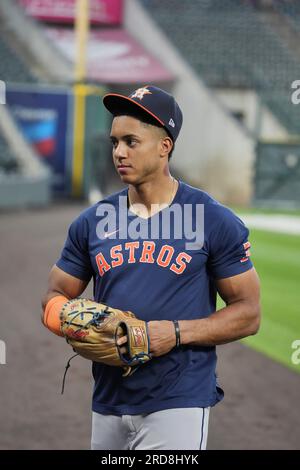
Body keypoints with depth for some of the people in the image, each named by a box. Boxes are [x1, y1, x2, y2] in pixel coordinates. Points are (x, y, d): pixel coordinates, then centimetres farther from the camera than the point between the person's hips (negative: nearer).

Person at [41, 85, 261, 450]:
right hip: (108, 403, 4)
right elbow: (56, 297, 15)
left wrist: (177, 333, -16)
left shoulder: (216, 222, -3)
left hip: (178, 404, -4)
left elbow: (248, 313, -2)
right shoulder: (92, 223, 8)